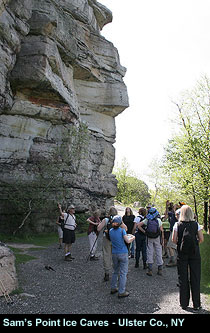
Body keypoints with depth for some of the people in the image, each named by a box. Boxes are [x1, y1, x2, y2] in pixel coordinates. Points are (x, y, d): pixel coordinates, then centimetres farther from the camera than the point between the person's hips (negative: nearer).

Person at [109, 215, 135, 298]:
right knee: (123, 273, 2)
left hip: (114, 253, 5)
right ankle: (121, 292, 5)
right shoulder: (122, 230, -13)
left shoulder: (111, 231, 2)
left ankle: (113, 288, 27)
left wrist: (128, 235, 17)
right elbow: (128, 241, -17)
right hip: (123, 253, -5)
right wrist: (133, 237, 2)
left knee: (115, 271, 20)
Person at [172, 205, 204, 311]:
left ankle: (184, 303, 17)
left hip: (182, 254, 0)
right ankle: (196, 304, 15)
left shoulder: (177, 225, -5)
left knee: (183, 279, 9)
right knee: (195, 278, 9)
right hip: (194, 254, 0)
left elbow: (174, 240, -8)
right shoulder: (196, 224, -3)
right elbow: (201, 239, -4)